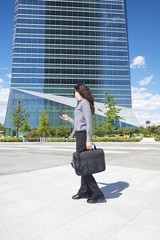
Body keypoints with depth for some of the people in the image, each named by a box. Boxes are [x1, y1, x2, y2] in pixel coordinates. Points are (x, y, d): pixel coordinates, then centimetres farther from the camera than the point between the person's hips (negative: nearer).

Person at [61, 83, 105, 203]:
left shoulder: (84, 102, -8)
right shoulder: (81, 103, 19)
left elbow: (89, 122, -17)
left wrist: (89, 139, -22)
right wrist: (68, 119, 31)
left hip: (83, 135, -10)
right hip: (80, 135, 10)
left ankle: (97, 194, 0)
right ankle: (84, 191, 23)